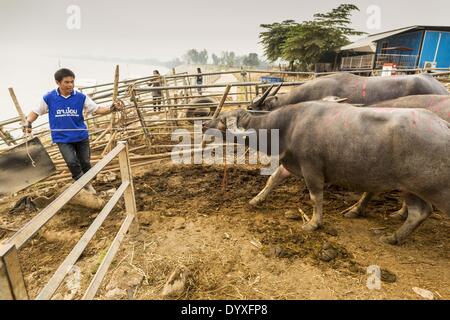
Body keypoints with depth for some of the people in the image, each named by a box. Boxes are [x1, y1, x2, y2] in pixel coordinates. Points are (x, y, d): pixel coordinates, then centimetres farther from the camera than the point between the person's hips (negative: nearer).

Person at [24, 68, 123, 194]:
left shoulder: (81, 97, -7)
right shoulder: (48, 98, -8)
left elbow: (97, 109, -8)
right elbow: (35, 111, 5)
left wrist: (112, 108, -25)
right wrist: (27, 123, -12)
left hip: (81, 136, 2)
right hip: (62, 138, -1)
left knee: (85, 162, 12)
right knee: (72, 162, -18)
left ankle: (87, 183, 37)